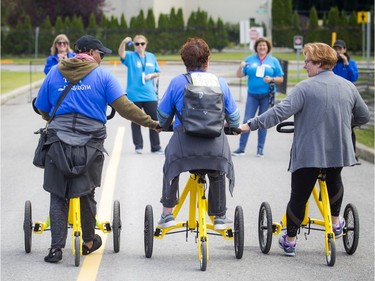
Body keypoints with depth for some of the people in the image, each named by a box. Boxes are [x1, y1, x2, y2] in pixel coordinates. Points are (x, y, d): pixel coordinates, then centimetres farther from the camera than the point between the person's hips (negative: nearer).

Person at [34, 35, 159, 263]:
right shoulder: (102, 75, 0)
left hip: (59, 143, 1)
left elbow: (43, 110, 12)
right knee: (87, 194, 14)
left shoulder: (54, 73, 8)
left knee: (58, 196, 6)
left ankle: (56, 247, 0)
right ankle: (89, 242, 28)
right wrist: (151, 123, -1)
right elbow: (124, 107, -7)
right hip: (91, 144, -1)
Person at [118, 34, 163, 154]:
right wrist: (124, 42, -41)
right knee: (136, 122, 3)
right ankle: (138, 146, 12)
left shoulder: (151, 57, 10)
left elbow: (157, 72, 18)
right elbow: (121, 53, -22)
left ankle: (156, 147, 12)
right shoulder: (130, 56, -1)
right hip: (134, 95, -3)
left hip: (149, 94, 3)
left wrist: (151, 75, -5)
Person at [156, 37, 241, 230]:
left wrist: (161, 125, 38)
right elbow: (233, 115, 21)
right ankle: (219, 217, 37)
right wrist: (234, 128, 44)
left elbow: (162, 114, 15)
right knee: (217, 175, 30)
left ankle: (167, 214, 26)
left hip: (184, 141, -1)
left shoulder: (177, 82, 4)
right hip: (215, 145, 1)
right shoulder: (220, 83, 10)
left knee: (170, 170, 28)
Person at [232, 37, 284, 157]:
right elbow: (239, 75, 8)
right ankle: (241, 148, -2)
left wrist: (272, 79, -13)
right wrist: (241, 67, -12)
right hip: (252, 95, 0)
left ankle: (260, 149, 11)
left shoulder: (273, 61, 7)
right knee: (247, 120, -5)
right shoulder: (250, 60, 9)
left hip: (267, 95, 0)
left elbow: (281, 79, 6)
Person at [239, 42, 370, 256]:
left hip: (308, 153, -5)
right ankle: (336, 222, 42)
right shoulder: (348, 87, 3)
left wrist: (251, 125, -20)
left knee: (299, 195, 7)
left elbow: (281, 112, -22)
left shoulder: (306, 88, -14)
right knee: (334, 182, 32)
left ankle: (290, 241, 15)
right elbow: (364, 116, 14)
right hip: (339, 151, 5)